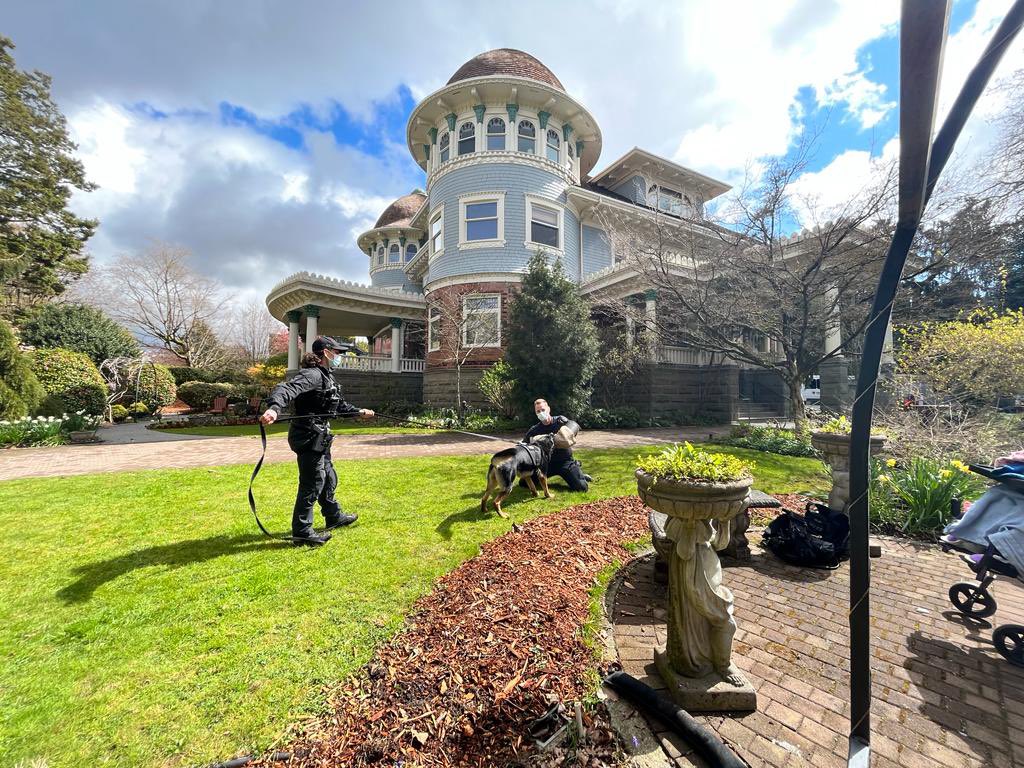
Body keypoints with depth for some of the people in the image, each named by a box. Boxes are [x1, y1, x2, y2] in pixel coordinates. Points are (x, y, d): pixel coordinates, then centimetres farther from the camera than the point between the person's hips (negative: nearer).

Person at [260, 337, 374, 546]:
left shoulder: (326, 377, 15)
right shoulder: (312, 375, -17)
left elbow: (338, 406, 27)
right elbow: (287, 389, -35)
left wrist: (359, 412, 31)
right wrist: (274, 408, -53)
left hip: (319, 438, 11)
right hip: (308, 438, -11)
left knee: (328, 478, 22)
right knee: (312, 484, -3)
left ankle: (334, 517, 38)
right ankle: (302, 532, 9)